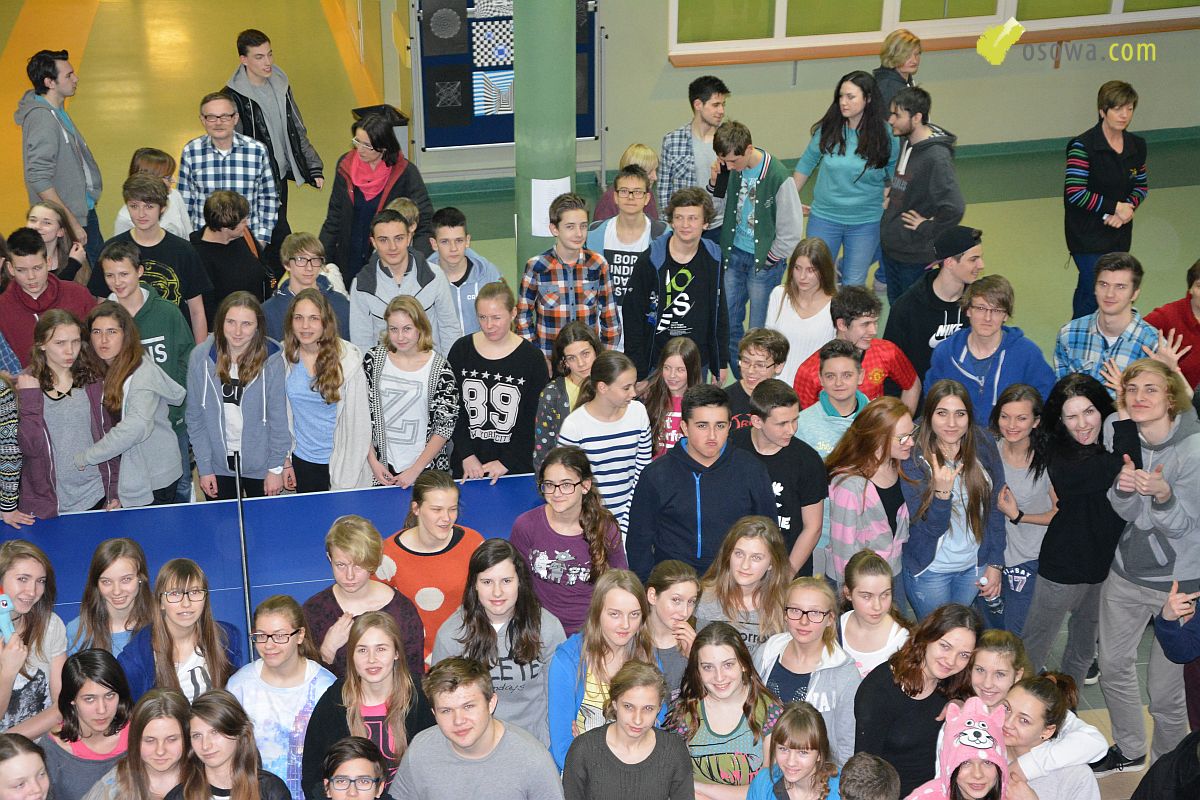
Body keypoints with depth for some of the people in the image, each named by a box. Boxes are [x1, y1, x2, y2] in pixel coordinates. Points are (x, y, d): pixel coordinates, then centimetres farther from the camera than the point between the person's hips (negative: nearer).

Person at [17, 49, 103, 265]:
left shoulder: (57, 111, 8)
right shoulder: (43, 119, -22)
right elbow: (39, 181, -27)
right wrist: (72, 223, -25)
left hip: (84, 212, 10)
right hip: (66, 222, -10)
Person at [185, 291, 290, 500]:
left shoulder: (272, 359, -14)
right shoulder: (201, 356, -10)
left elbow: (279, 418, -8)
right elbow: (195, 417, -4)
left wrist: (276, 468, -6)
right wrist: (204, 468, -4)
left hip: (260, 466, -1)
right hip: (218, 465, 1)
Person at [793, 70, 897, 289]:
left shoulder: (886, 135, -12)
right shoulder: (828, 129, -10)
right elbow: (806, 163, 5)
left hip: (866, 222, -1)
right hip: (824, 217, 1)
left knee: (854, 286, 11)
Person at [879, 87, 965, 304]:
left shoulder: (937, 158, -26)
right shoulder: (904, 142, 2)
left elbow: (954, 208, -33)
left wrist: (927, 228, -21)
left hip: (916, 256, -8)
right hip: (890, 247, 8)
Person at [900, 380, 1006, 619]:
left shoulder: (983, 446, -10)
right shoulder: (913, 459, -20)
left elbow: (995, 507, -1)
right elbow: (932, 529, -21)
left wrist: (995, 564, -2)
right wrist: (942, 492, -39)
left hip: (974, 565, 4)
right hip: (929, 570, -3)